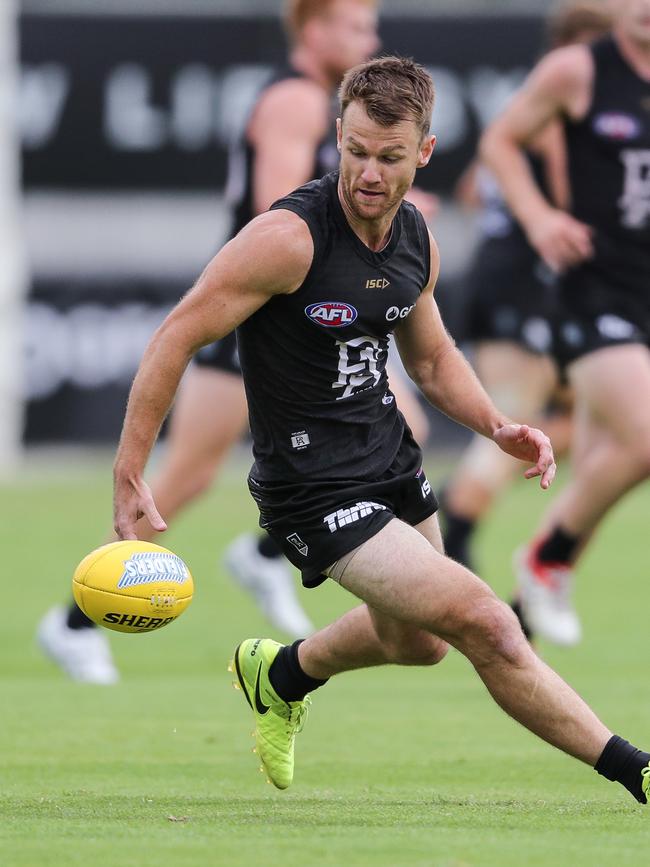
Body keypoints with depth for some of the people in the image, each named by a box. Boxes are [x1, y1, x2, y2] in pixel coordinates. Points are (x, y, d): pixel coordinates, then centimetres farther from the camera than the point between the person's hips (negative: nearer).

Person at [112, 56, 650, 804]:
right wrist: (130, 477, -22)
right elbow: (178, 337, -20)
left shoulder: (415, 242, 0)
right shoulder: (291, 236, -23)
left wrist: (497, 426, -1)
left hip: (390, 455, 8)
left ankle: (280, 676, 54)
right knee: (483, 622, -16)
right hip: (312, 483, -8)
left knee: (416, 642, 26)